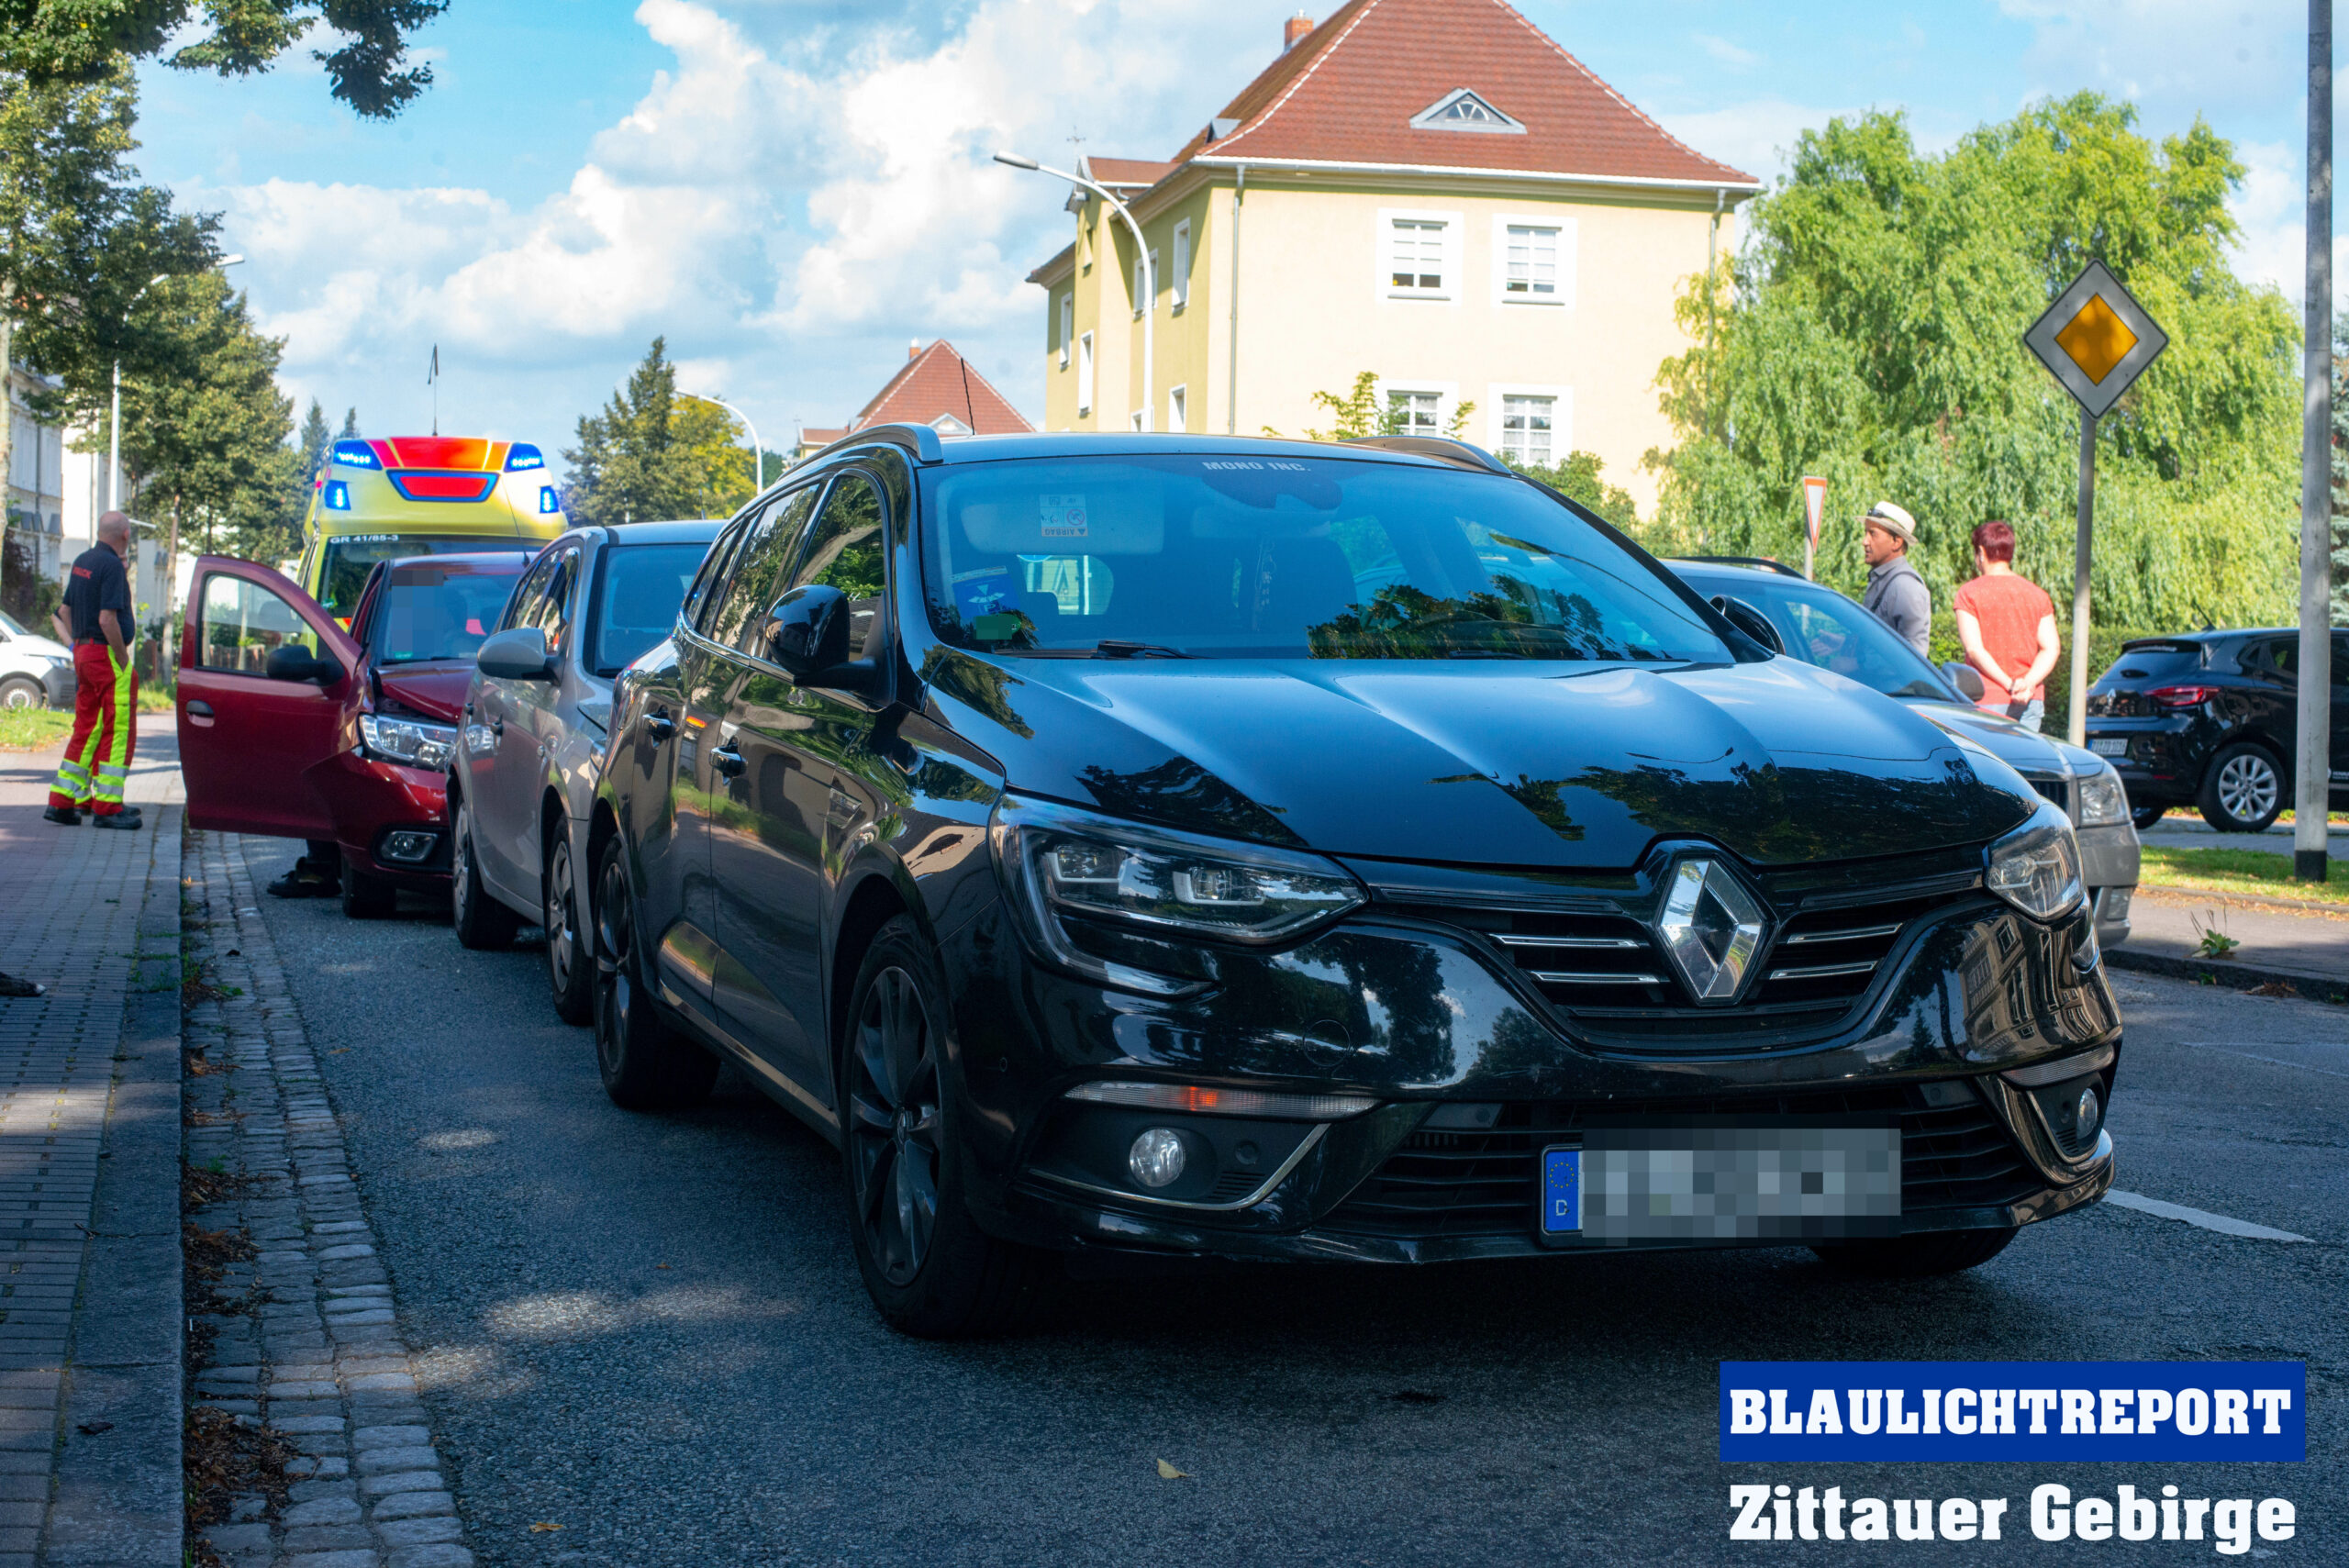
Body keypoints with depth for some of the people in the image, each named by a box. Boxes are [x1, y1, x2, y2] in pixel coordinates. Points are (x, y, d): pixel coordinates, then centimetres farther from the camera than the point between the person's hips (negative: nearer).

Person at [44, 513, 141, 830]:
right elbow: (107, 618, -23)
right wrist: (123, 661, -15)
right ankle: (107, 807, -3)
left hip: (82, 651, 9)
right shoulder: (112, 566, -16)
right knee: (118, 730, -4)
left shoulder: (81, 562, 12)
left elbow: (65, 610, 18)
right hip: (107, 654, -9)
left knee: (87, 729, 14)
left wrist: (80, 645, 18)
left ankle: (62, 801, 14)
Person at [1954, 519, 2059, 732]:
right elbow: (2051, 648, 0)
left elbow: (1974, 649, -11)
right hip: (2031, 702, 4)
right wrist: (2028, 683, -12)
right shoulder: (2038, 595, 10)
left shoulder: (1969, 593, -2)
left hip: (1986, 699, -4)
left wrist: (2009, 684, -14)